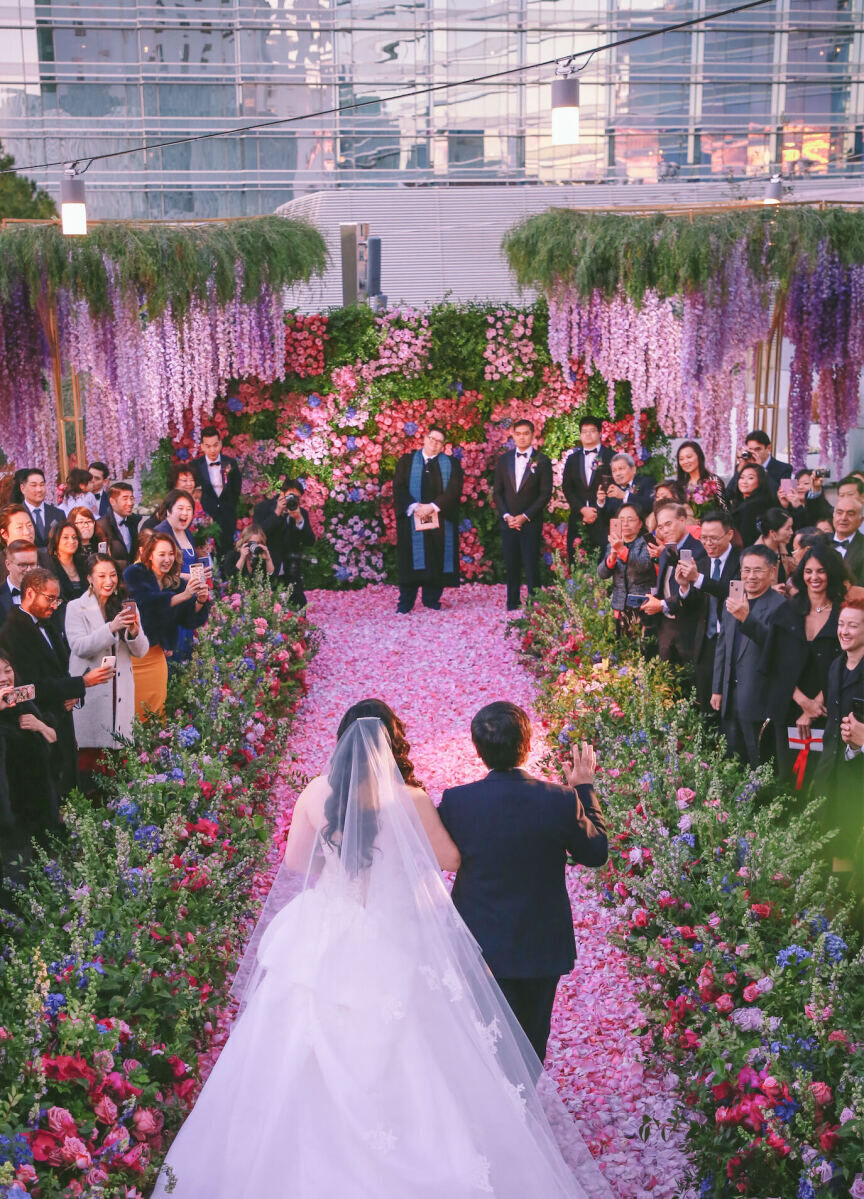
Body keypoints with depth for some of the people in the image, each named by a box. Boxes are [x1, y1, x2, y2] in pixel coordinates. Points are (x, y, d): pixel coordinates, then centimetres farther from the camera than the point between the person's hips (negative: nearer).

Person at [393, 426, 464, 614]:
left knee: (437, 560, 0)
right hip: (412, 519, -1)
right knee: (412, 559, -3)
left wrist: (433, 507, -16)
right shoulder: (407, 461, 11)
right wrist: (414, 507, -15)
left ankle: (431, 599, 7)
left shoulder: (451, 464, 9)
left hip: (440, 519, 1)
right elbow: (399, 487, 1)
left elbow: (454, 490, -4)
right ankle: (405, 602, -1)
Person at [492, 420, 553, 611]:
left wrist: (525, 516, -10)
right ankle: (513, 601, 12)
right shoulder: (504, 459, 9)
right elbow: (497, 491, 9)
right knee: (511, 564, 4)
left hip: (531, 522, -3)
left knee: (531, 564, -6)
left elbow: (545, 494, -4)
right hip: (508, 521, 3)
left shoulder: (542, 461, -1)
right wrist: (506, 515, -5)